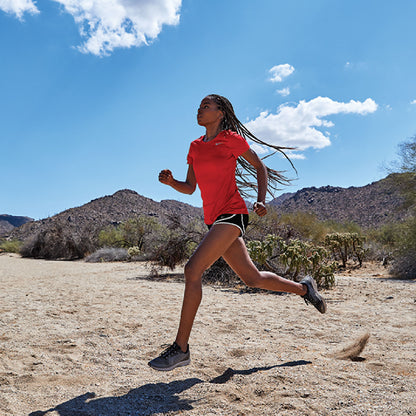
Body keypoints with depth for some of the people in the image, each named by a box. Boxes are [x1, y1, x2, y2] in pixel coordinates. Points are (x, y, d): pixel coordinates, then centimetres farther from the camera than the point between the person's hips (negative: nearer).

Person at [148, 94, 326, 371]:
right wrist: (171, 182, -2)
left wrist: (261, 201, -4)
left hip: (232, 214, -7)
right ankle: (304, 288, 38)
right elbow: (189, 188, 18)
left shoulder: (232, 139, 0)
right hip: (213, 220, 7)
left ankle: (181, 349, -12)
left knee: (193, 270, -20)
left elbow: (260, 167, 8)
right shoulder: (195, 147, 17)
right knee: (253, 278, 14)